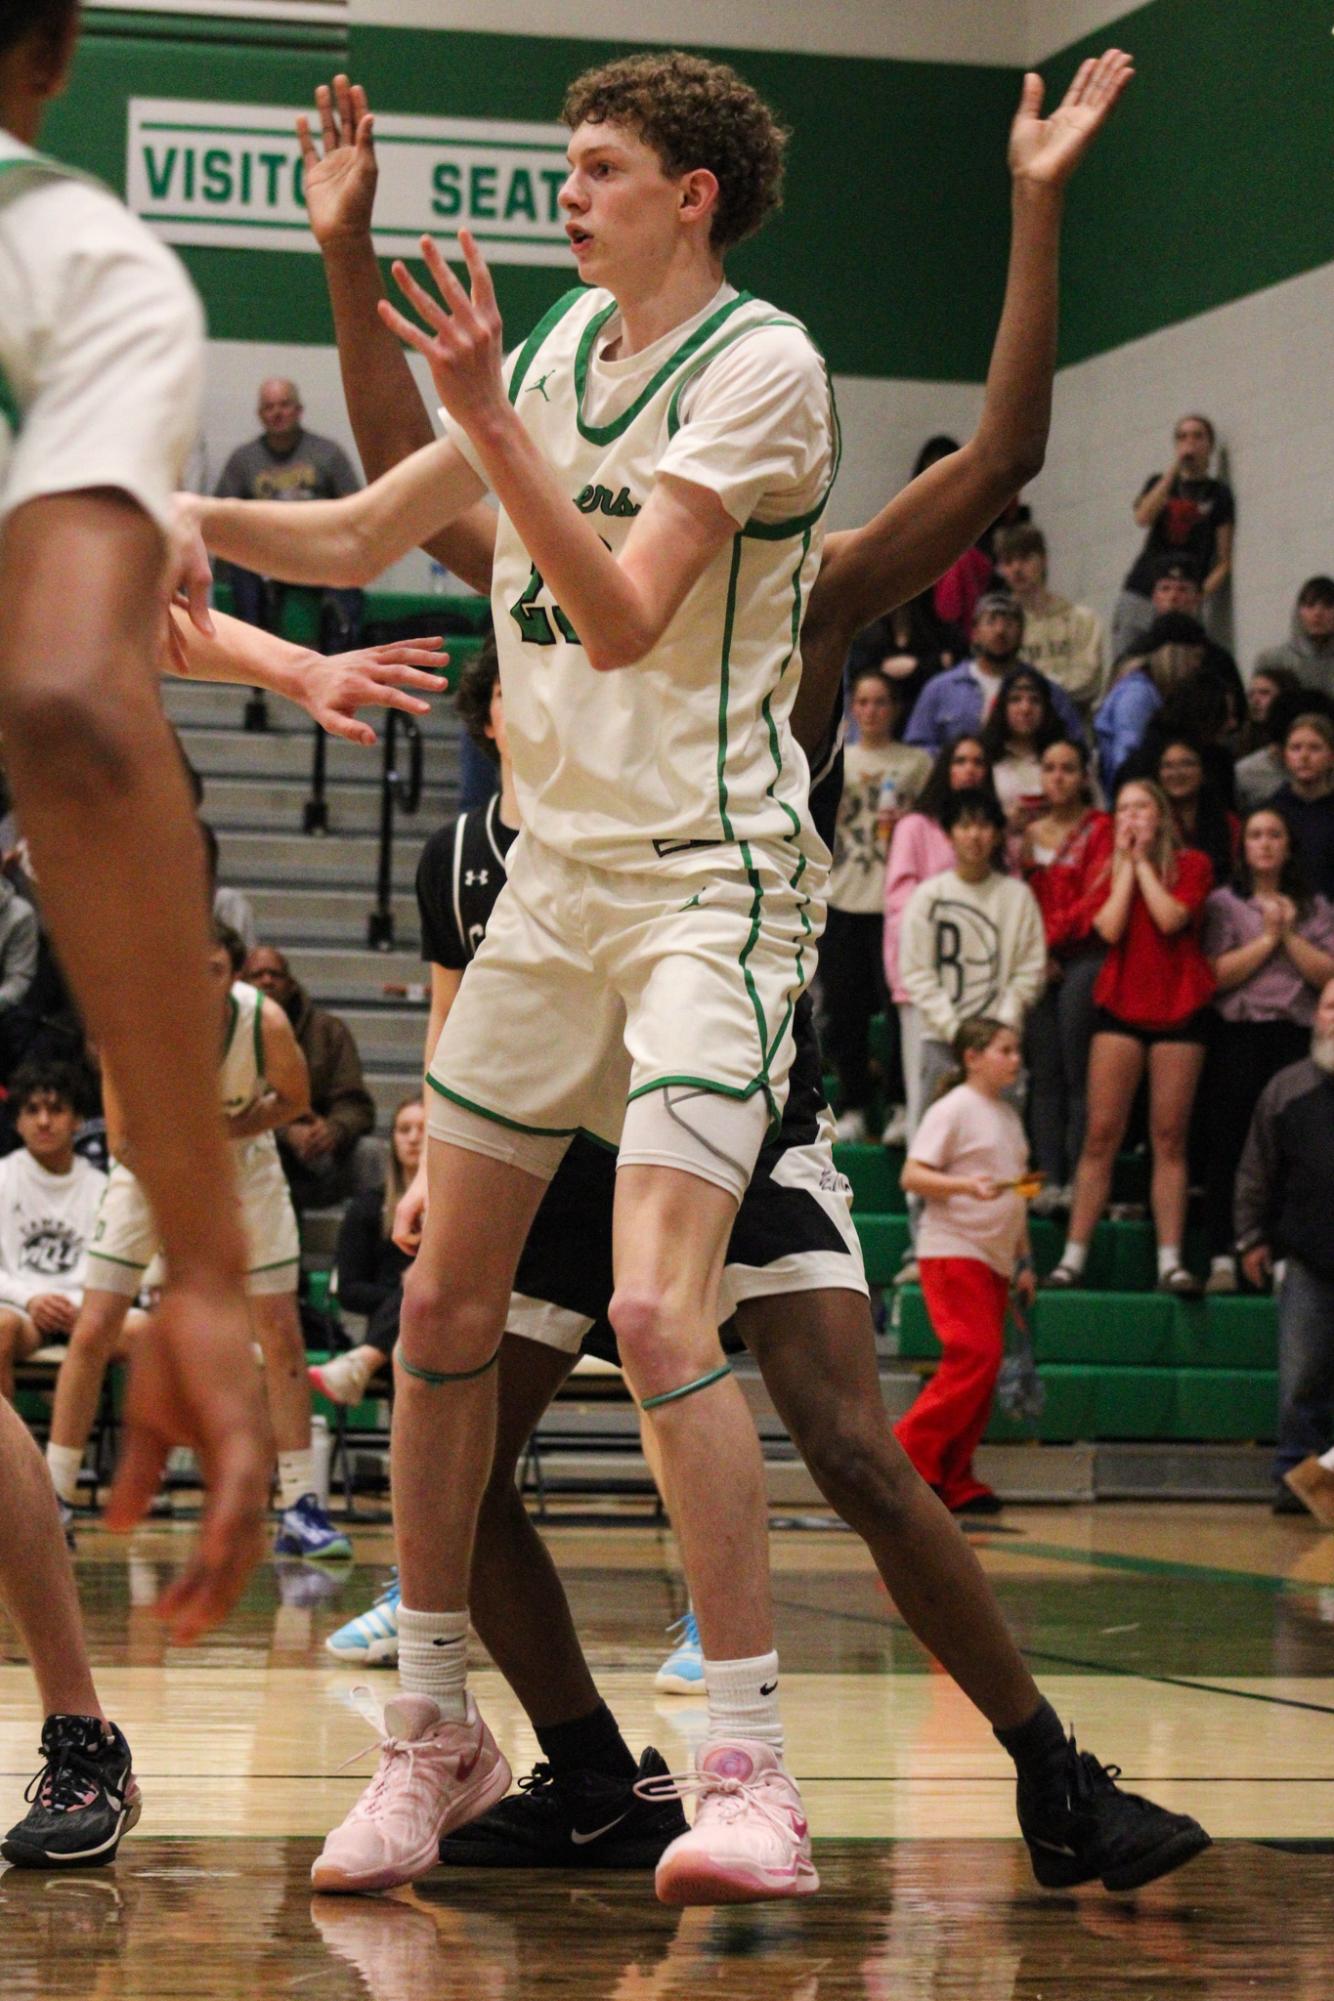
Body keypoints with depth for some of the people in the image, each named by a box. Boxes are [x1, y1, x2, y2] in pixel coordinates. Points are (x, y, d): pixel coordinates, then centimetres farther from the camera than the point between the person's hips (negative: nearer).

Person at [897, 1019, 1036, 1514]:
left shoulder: (1008, 1116, 17)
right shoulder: (954, 1109, -6)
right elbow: (912, 1176, -13)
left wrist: (1023, 1261, 21)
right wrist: (966, 1185, -28)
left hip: (994, 1259, 8)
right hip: (953, 1250, -8)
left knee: (983, 1364, 4)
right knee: (974, 1357, -17)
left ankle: (954, 1481, 7)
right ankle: (909, 1455, -10)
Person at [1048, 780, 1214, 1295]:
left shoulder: (1192, 865, 3)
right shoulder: (1109, 869, 9)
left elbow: (1171, 918, -14)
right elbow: (1110, 928, -9)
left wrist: (1143, 860, -6)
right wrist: (1125, 864, -4)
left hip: (1179, 1009, -1)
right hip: (1120, 1006, 1)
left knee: (1170, 1137, -1)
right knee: (1101, 1133, -4)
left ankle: (1170, 1261, 0)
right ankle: (1074, 1257, -3)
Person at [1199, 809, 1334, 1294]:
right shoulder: (1223, 903, 8)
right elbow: (1216, 975, -5)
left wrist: (1289, 936, -5)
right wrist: (1267, 938, -5)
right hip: (1238, 1035, -2)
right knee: (1228, 1145, -5)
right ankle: (1223, 1261, -4)